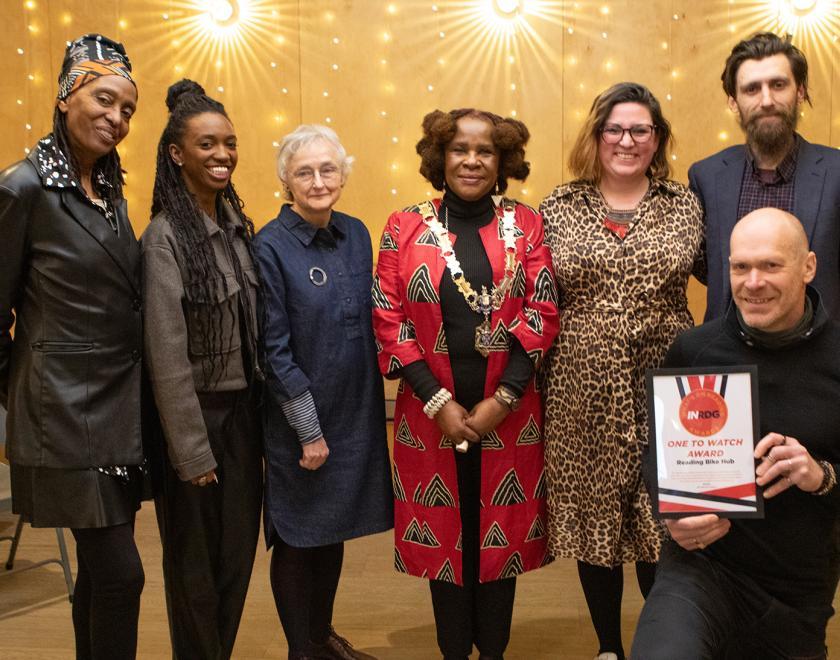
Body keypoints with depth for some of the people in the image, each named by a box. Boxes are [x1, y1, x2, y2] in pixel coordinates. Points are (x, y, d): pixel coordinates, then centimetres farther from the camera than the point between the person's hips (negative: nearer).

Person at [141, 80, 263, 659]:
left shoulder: (238, 225, 5)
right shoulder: (165, 236, -15)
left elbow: (253, 327, 8)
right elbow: (167, 353, -16)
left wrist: (261, 415, 6)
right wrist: (192, 449, -15)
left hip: (244, 410, 6)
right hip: (196, 413, -6)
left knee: (239, 552, 16)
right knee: (196, 562, 10)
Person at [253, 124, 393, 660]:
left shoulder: (356, 234, 3)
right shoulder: (271, 247, -14)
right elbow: (275, 350, -14)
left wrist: (370, 405, 7)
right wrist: (309, 430, -14)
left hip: (355, 413, 6)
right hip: (299, 421, -5)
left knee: (334, 529, 19)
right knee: (297, 537, 10)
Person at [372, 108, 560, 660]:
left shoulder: (526, 225, 2)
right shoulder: (405, 228, 1)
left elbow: (542, 314, -4)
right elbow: (389, 320, -4)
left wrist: (502, 399, -12)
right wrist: (438, 402, -11)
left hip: (509, 412, 0)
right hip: (431, 412, 0)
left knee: (501, 532, 10)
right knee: (444, 532, 10)